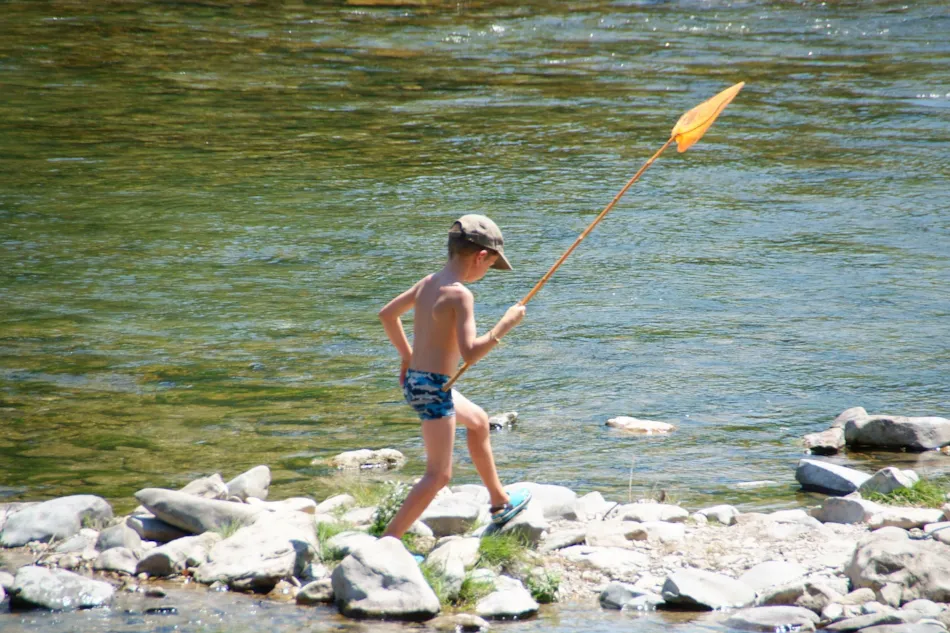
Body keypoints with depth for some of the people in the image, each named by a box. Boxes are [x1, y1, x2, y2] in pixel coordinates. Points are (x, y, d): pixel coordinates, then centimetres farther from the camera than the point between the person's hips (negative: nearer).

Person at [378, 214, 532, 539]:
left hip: (415, 379, 10)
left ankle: (500, 502, 46)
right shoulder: (460, 295, -20)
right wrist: (506, 324, -19)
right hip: (434, 387, -10)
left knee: (478, 420, 32)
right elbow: (469, 353, -29)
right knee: (438, 475, -6)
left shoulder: (428, 283, 6)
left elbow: (387, 314, 19)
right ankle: (389, 539, -12)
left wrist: (407, 355, 27)